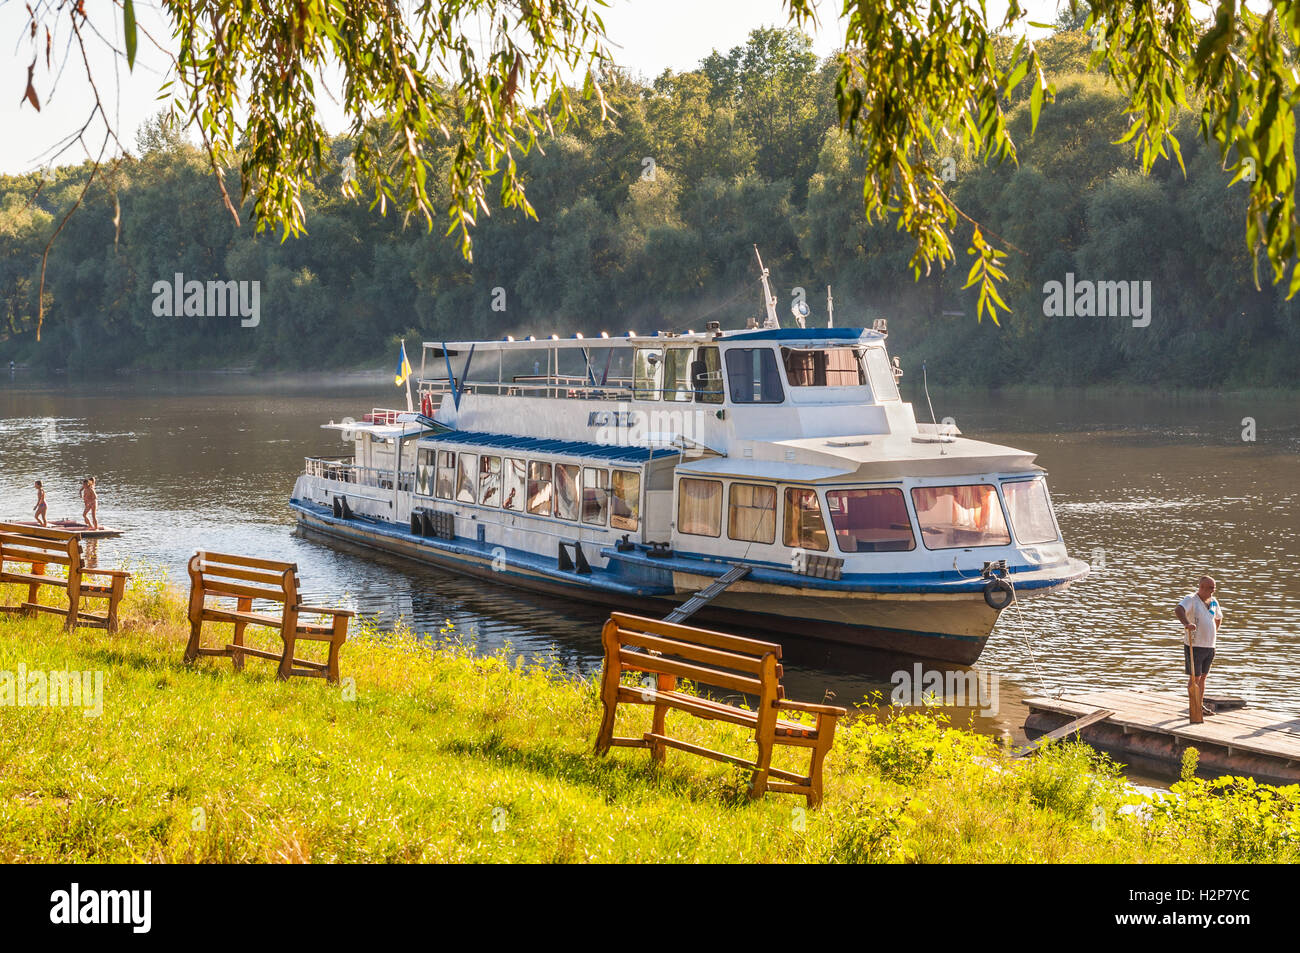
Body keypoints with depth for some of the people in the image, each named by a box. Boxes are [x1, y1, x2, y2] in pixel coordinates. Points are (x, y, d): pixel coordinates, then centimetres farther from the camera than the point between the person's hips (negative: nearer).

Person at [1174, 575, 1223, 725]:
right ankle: (1192, 710, -1)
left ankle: (1200, 706, 27)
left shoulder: (1213, 601, 10)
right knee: (1194, 677, -5)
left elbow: (1219, 618, 30)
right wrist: (1186, 624, -51)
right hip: (1194, 646, -7)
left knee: (1202, 677, 16)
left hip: (1209, 646, 7)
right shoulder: (1190, 599, -13)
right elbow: (1178, 609, -34)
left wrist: (1214, 633, 16)